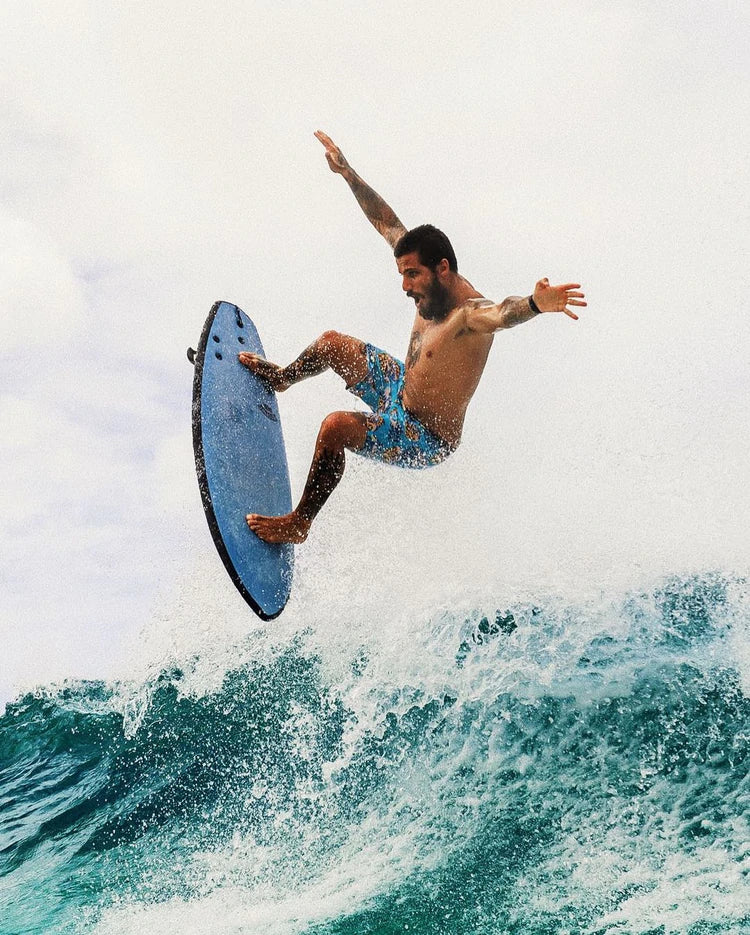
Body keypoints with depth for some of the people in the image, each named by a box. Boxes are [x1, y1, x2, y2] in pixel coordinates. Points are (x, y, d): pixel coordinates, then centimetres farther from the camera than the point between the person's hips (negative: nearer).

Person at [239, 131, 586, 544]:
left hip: (426, 439, -9)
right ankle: (282, 378, 57)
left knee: (336, 426, -32)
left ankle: (298, 523, -14)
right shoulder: (435, 286, -8)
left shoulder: (470, 313, -33)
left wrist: (535, 304, -81)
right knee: (332, 344, 24)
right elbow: (389, 224, 3)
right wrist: (347, 173, 9)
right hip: (401, 389, 10)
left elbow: (501, 313, -58)